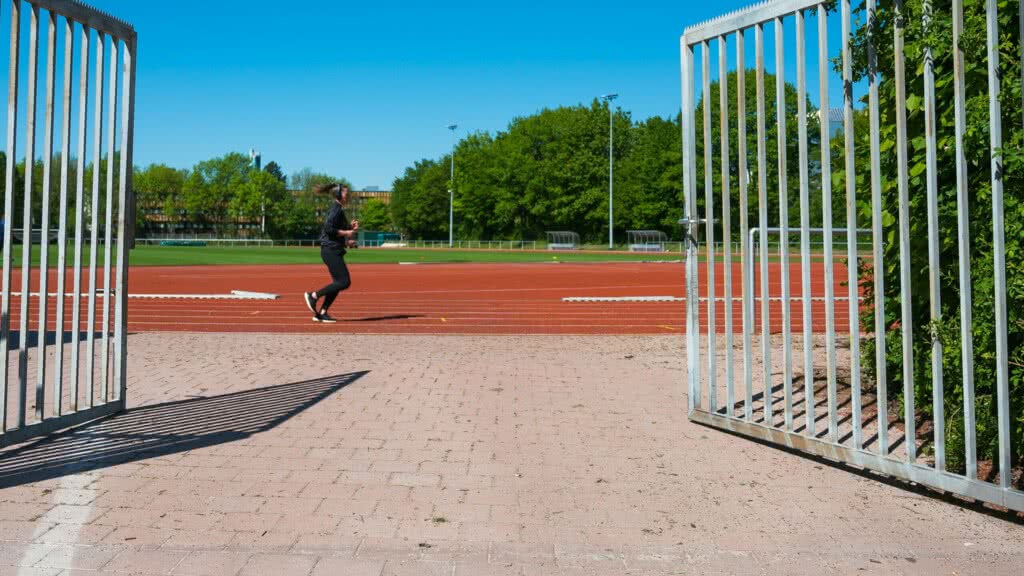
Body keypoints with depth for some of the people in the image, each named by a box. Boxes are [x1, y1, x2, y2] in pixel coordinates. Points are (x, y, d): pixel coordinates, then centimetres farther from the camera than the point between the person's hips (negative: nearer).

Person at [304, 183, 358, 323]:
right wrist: (346, 232, -15)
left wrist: (349, 226, 11)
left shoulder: (338, 210, 18)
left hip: (334, 251, 10)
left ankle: (321, 313, 11)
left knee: (338, 283, 10)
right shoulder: (336, 209, -12)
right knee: (344, 282, -10)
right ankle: (313, 295, -2)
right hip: (331, 250, -10)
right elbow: (328, 228, -22)